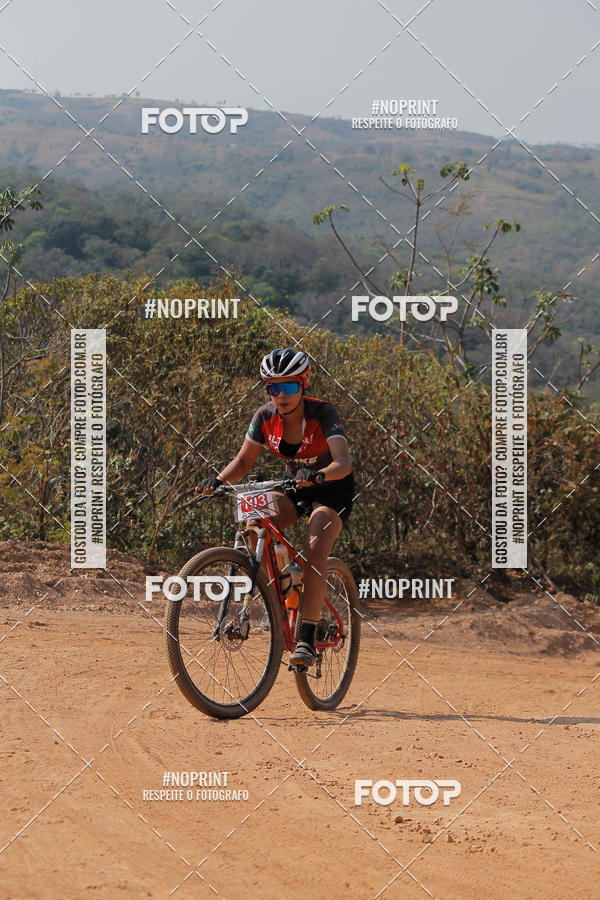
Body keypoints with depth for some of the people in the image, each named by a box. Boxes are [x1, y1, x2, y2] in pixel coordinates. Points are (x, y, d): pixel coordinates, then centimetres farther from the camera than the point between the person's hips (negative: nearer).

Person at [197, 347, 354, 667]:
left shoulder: (323, 414, -25)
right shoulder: (266, 416, -12)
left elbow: (343, 461, -37)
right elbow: (244, 461, -4)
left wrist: (318, 474, -58)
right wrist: (218, 480, -24)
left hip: (332, 488, -5)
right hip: (293, 485, 5)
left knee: (314, 551, -28)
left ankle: (306, 639, -29)